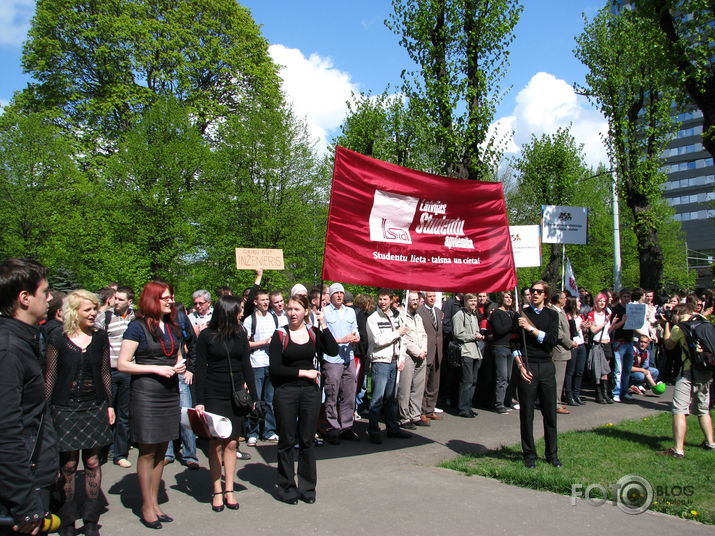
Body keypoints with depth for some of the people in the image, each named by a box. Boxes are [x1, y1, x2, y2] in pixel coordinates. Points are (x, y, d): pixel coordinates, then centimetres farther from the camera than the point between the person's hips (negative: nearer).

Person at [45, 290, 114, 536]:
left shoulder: (100, 338, 4)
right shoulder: (58, 340, -4)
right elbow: (50, 376, -1)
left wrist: (109, 404, 8)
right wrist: (47, 409, -3)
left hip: (95, 407, 2)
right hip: (65, 409, -2)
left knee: (92, 462, 6)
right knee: (68, 464, 1)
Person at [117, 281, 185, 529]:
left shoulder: (172, 327, 13)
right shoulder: (138, 327, -7)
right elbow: (122, 364, -11)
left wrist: (180, 365, 2)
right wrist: (156, 369, -17)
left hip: (170, 394, 6)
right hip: (146, 394, -6)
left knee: (161, 451, 12)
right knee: (147, 452, 2)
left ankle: (155, 503, 23)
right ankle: (147, 508, 13)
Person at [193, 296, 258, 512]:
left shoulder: (240, 334, 7)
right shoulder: (207, 336, -3)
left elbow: (246, 366, 10)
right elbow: (200, 370, -3)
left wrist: (254, 397, 6)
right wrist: (199, 401, -8)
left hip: (236, 396, 3)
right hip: (214, 396, -3)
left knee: (232, 443, 4)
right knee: (216, 444, 0)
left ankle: (229, 490, 13)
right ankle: (217, 492, 9)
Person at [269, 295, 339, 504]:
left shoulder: (314, 332, 5)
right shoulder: (280, 335, -3)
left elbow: (333, 351, -10)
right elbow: (275, 369, -9)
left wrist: (323, 326, -10)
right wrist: (302, 372, -11)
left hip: (310, 391, 2)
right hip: (286, 392, -2)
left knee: (307, 440, 10)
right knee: (287, 441, 6)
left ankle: (307, 487, 21)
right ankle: (286, 487, 18)